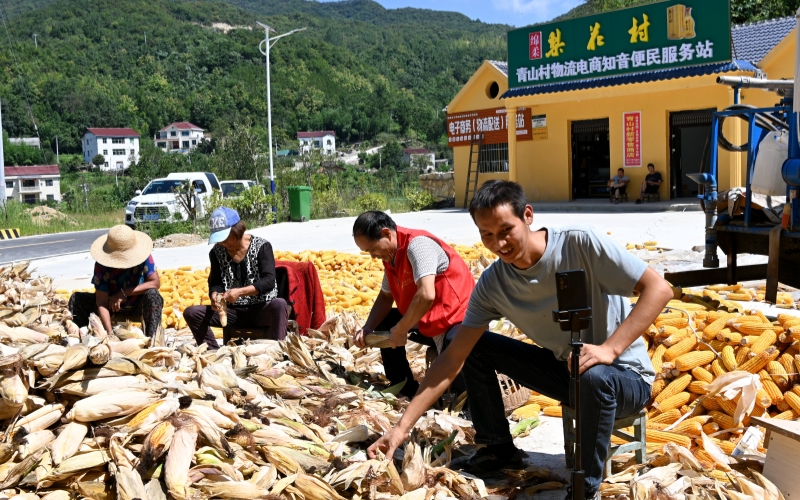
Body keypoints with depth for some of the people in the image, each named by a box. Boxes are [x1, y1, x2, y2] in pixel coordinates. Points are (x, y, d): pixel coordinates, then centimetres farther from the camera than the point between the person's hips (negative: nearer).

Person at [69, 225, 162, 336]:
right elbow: (101, 302, -26)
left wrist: (124, 293, -30)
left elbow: (156, 282, -25)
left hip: (138, 306, -1)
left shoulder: (143, 257, -22)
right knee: (77, 299, -17)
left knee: (152, 295, -33)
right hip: (112, 305, 1)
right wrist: (109, 332, -38)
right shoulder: (101, 265, -23)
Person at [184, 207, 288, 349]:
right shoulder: (217, 252, 4)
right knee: (191, 313, -14)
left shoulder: (261, 246, -7)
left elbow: (269, 281, -16)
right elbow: (215, 282, 5)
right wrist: (214, 295, -19)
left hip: (262, 309, -4)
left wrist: (240, 291, -29)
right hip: (233, 311, 4)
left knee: (279, 305, -37)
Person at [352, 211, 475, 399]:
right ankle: (404, 388, 21)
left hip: (460, 320, -10)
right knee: (384, 324, 16)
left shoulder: (417, 244, -21)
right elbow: (385, 297, 16)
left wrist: (400, 331, -19)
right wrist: (367, 328, 0)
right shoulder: (391, 256, 6)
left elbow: (426, 296, -31)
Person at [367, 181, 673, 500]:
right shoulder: (492, 284, -10)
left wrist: (610, 349, -35)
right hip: (564, 368, 5)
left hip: (624, 376, -5)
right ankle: (499, 449, 15)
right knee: (475, 347, -1)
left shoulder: (581, 244, -23)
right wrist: (403, 426, -17)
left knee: (594, 378, -39)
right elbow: (453, 359, -10)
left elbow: (659, 289, -23)